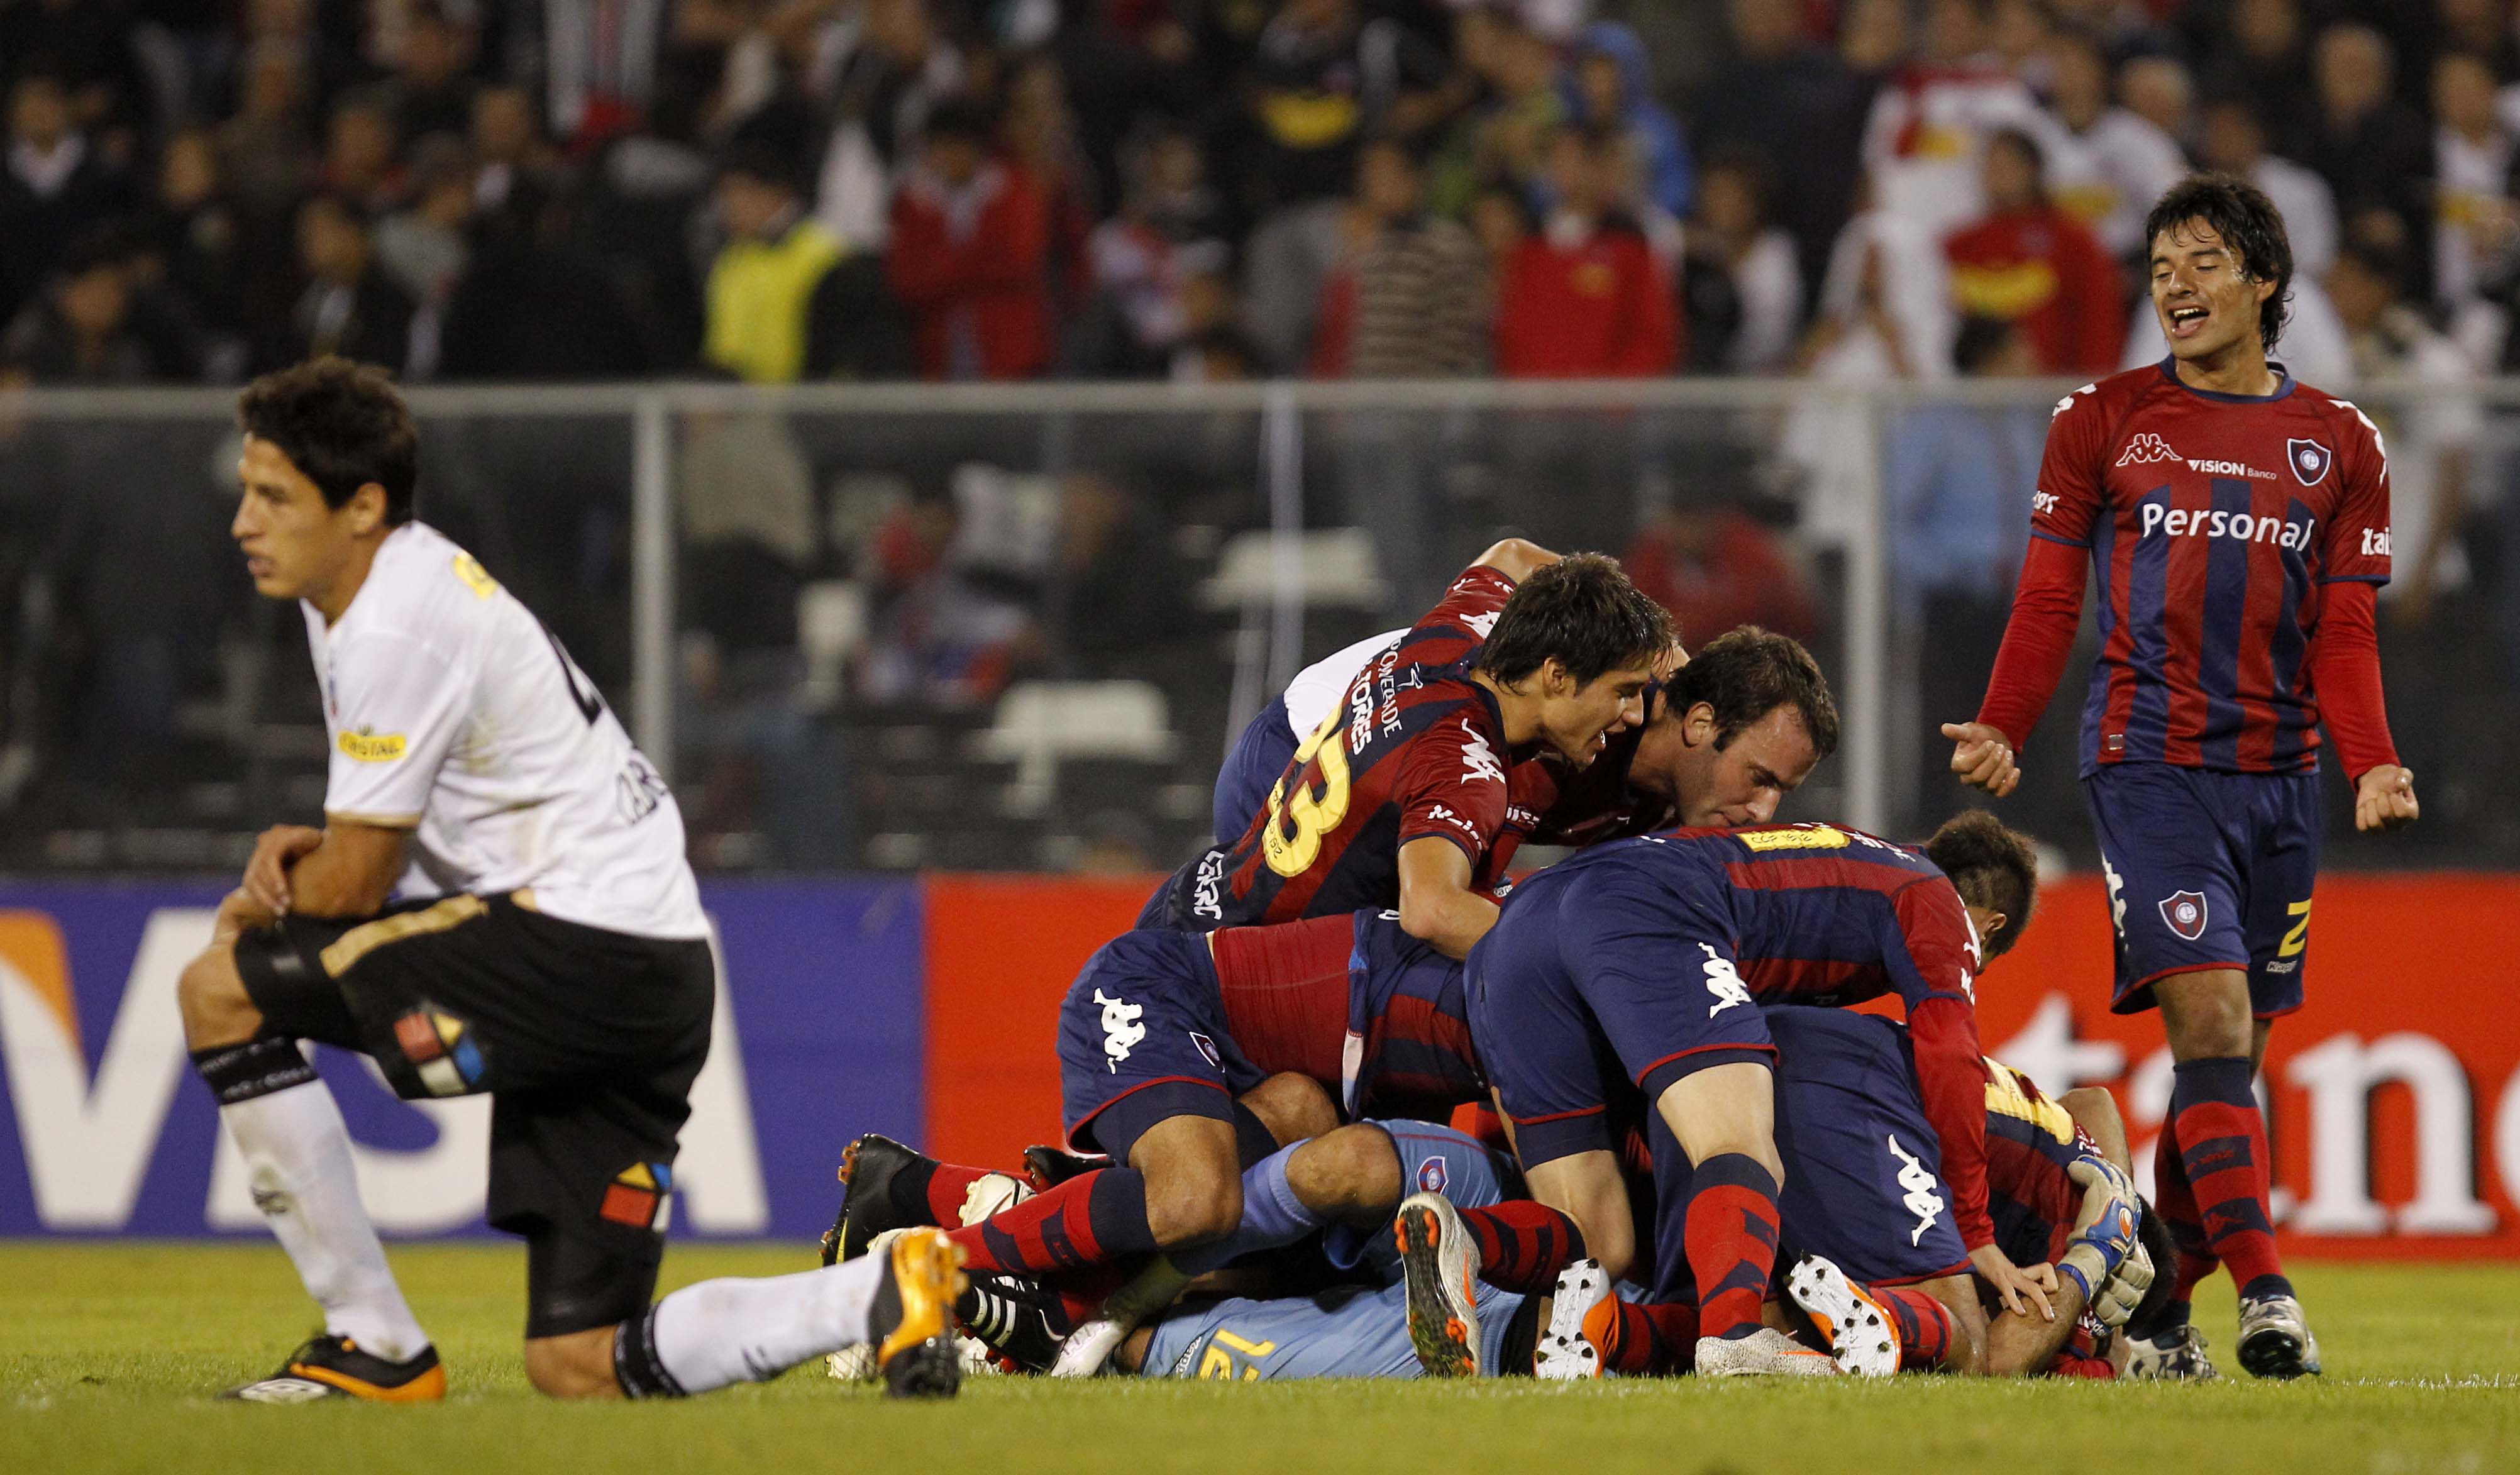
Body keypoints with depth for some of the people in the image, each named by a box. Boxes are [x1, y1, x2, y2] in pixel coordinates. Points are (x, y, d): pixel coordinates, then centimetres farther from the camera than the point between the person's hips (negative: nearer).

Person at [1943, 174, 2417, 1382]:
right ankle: (2264, 1293, -24)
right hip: (2148, 763, -3)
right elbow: (2049, 600, 8)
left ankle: (2158, 1312, 14)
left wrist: (2370, 764, -6)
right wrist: (2001, 730, -7)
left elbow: (2343, 636, 10)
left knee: (2232, 1052, 4)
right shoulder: (2102, 423, 6)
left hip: (2278, 774, 3)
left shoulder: (2337, 444, 11)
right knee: (2209, 1018, -17)